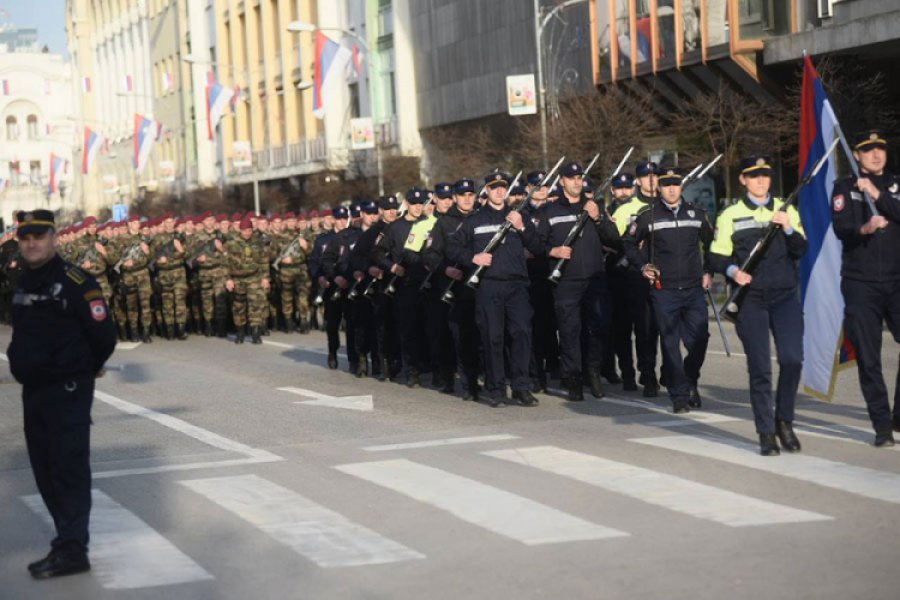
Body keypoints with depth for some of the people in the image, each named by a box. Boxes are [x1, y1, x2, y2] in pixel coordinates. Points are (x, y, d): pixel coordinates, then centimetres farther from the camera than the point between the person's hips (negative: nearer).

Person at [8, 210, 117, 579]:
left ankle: (71, 549, -8)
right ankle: (69, 538, 22)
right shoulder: (23, 284, 11)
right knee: (45, 469, 12)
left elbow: (103, 334, -12)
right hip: (33, 390, 8)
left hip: (68, 392, -8)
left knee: (69, 469, -8)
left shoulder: (75, 282, -13)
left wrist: (84, 370, 2)